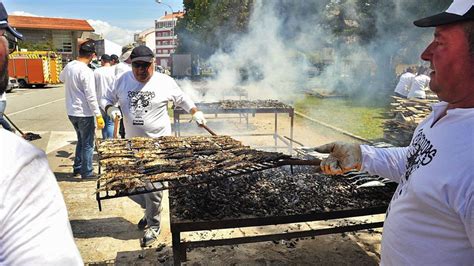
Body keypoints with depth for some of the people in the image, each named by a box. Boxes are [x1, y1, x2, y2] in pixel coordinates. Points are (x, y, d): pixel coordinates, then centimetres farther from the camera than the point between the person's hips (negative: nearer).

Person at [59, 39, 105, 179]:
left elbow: (61, 78, 27)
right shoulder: (86, 71, -20)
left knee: (81, 140, 23)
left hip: (71, 112, 8)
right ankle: (87, 173, 13)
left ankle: (77, 168, 31)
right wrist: (98, 115, -16)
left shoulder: (69, 66, 4)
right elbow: (91, 96, -20)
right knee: (88, 144, 5)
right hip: (84, 113, -8)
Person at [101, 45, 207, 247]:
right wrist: (110, 109, -8)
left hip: (158, 142, -4)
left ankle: (153, 225, 14)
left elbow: (182, 99, 11)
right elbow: (107, 99, 13)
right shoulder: (123, 80, 2)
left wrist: (196, 113, 2)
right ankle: (151, 208, 37)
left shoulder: (165, 82, -3)